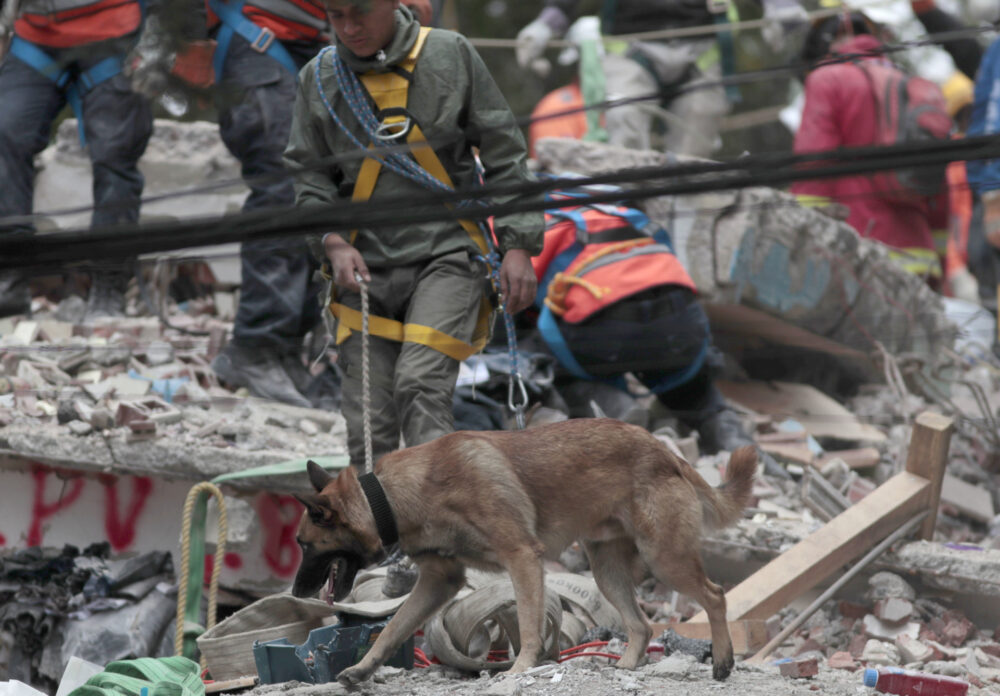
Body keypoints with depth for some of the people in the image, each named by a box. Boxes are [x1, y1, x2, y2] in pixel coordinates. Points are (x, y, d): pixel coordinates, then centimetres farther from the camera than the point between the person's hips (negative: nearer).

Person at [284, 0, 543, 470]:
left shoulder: (451, 56, 1)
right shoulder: (319, 79, 6)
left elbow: (503, 154, 5)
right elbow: (309, 176, 10)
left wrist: (517, 244, -1)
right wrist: (333, 243, -8)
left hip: (446, 252, -2)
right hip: (364, 266, 2)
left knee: (421, 385, -21)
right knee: (369, 420, -2)